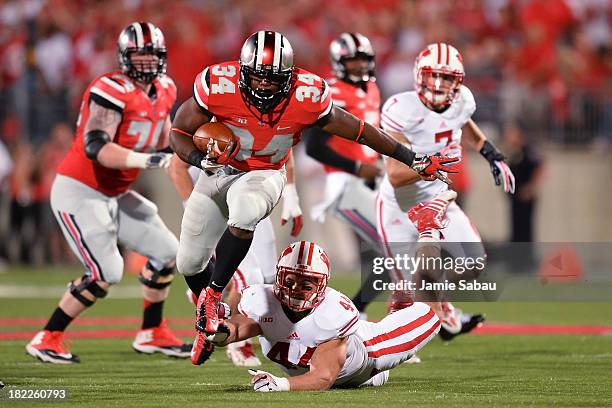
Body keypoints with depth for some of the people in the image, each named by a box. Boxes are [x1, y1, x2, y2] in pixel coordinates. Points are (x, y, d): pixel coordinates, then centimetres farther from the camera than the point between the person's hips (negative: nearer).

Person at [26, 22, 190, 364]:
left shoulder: (163, 91, 6)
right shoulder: (112, 91, -21)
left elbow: (164, 142, 22)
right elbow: (96, 149, -31)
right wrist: (147, 159, -38)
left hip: (114, 195, 9)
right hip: (78, 193, -9)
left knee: (166, 252, 12)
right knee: (106, 273, -16)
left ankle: (152, 334, 26)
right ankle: (47, 340, -5)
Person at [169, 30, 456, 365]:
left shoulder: (305, 97, -24)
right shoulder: (219, 85, -26)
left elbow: (356, 130, -10)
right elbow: (179, 132, -14)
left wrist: (412, 159, -4)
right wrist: (200, 159, -36)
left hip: (264, 175, -2)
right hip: (219, 171, 2)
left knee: (245, 211, -37)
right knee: (189, 262, 9)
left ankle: (213, 294, -20)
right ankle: (209, 314, 42)